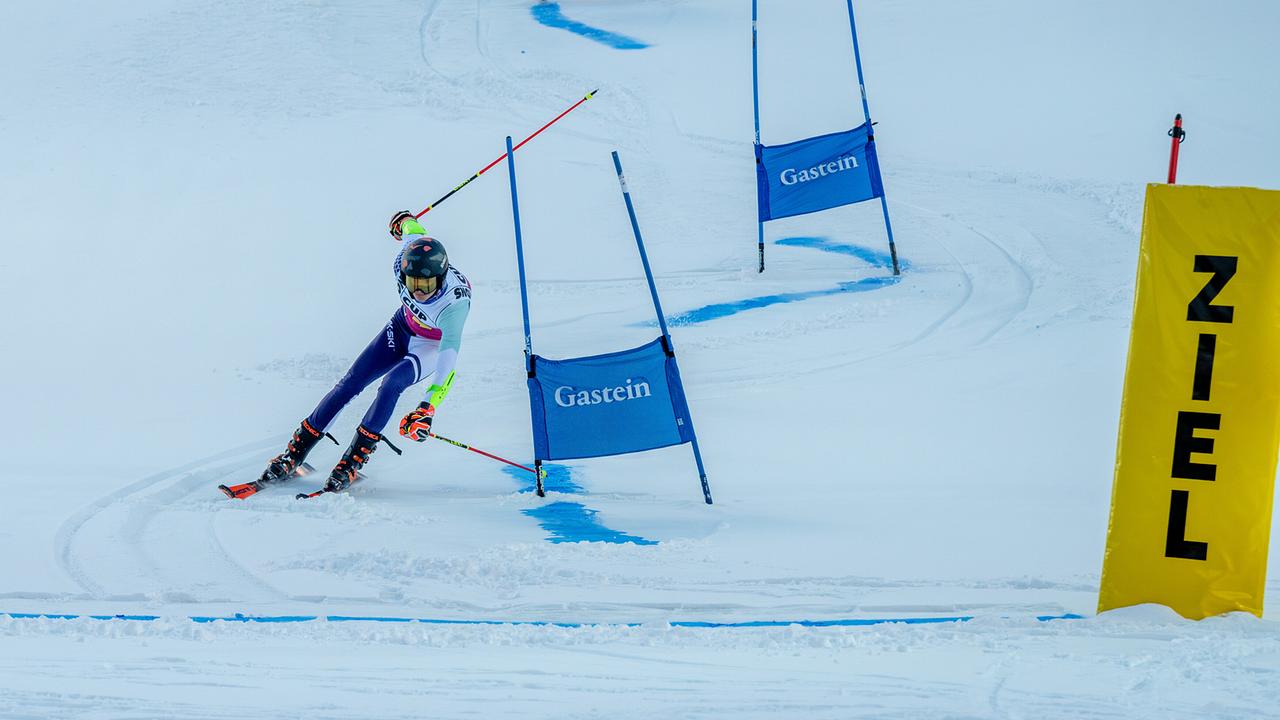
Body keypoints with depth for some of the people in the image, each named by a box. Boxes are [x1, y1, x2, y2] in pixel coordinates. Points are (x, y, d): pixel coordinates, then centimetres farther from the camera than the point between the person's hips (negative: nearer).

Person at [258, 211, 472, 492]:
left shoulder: (456, 299, -42)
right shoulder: (407, 257, -31)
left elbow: (449, 355, -50)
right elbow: (409, 226, -7)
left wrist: (427, 409, -62)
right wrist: (403, 220, 21)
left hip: (432, 347, -4)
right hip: (402, 328, 4)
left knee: (392, 382, -29)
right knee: (351, 382, -5)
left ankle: (355, 458, -20)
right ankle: (296, 451, 5)